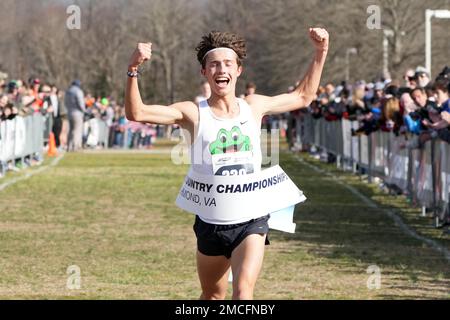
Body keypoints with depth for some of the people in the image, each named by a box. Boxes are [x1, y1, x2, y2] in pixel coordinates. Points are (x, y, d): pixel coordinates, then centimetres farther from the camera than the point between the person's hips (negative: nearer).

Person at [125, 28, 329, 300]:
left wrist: (321, 53, 13)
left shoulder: (254, 107, 4)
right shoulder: (194, 114, -6)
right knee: (213, 296, 17)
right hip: (211, 223, 0)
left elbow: (303, 97, 20)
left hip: (251, 222, 0)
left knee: (243, 291, -20)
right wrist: (133, 70, -31)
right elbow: (136, 113, -16)